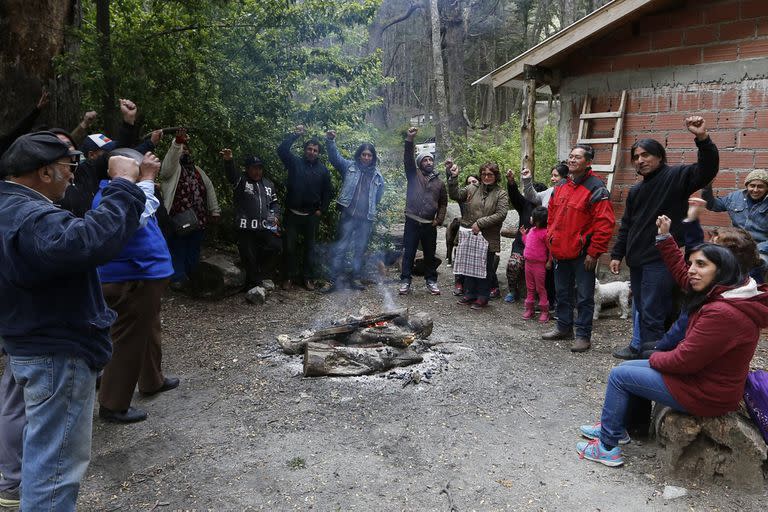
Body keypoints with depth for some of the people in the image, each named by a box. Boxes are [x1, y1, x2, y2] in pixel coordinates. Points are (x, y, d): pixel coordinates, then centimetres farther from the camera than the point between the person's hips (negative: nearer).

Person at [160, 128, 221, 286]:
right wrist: (177, 142, -41)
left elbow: (209, 189, 19)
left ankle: (193, 279, 24)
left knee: (194, 253, 13)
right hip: (178, 221, -5)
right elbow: (170, 159, -22)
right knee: (178, 253, 1)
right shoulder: (171, 168, 1)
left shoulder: (197, 170, 19)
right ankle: (179, 279, 9)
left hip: (199, 220, 5)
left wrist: (214, 211, 12)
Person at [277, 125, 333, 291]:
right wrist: (295, 134, -13)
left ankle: (308, 278, 18)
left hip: (312, 215, 1)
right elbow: (282, 150, -12)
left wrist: (321, 210, 0)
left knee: (309, 247, 9)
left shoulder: (323, 170, 4)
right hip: (292, 213, -1)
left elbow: (327, 192, 7)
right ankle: (290, 277, 15)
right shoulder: (295, 162, 2)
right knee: (290, 246, 3)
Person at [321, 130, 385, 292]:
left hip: (367, 219, 3)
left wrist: (370, 209, 13)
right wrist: (330, 141, -19)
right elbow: (335, 156, -6)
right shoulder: (349, 166, 5)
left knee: (360, 250, 12)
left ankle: (356, 278, 24)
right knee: (340, 248, -3)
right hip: (348, 216, -3)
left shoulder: (378, 176, 10)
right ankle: (333, 280, 3)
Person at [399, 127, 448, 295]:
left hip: (429, 224, 2)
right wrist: (409, 139, -20)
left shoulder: (439, 182, 12)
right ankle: (405, 281, 9)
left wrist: (439, 219, 3)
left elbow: (443, 203, 17)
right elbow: (408, 158, -8)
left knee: (430, 254, 10)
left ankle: (431, 281, 21)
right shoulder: (414, 175, 6)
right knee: (408, 253, 2)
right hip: (412, 222, -2)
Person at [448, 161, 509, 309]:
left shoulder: (501, 194, -2)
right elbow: (455, 195, -2)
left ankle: (482, 297, 19)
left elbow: (501, 214, -12)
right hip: (469, 236, 3)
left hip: (488, 239, -3)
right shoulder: (472, 189, 7)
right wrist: (454, 177, -14)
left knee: (485, 268, 6)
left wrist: (480, 223, -17)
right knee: (469, 265, 12)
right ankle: (469, 294, 26)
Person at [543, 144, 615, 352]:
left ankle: (583, 335, 11)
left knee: (584, 296, 2)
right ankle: (564, 327, 32)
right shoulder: (560, 187, 10)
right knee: (562, 292, 18)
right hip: (560, 252, 7)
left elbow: (605, 224, -16)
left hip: (582, 254, -7)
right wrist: (551, 242, 14)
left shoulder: (596, 189, -13)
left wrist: (593, 252, -17)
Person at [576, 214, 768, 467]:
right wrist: (665, 237, 10)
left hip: (705, 395, -10)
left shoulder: (722, 313, -31)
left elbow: (684, 360, -27)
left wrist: (656, 358, -7)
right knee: (627, 367, 16)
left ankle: (607, 447, 8)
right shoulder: (722, 294, -1)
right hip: (702, 376, 10)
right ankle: (615, 429, 28)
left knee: (619, 376, -3)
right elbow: (681, 273, 14)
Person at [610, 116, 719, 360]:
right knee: (639, 309, 19)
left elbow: (707, 170, -24)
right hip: (637, 260, 8)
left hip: (661, 260, -8)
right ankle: (638, 346, 33)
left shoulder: (676, 176, -5)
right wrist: (617, 254, 16)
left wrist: (703, 139, -37)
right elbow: (626, 226, 20)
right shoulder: (636, 191, 17)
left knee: (652, 313, -4)